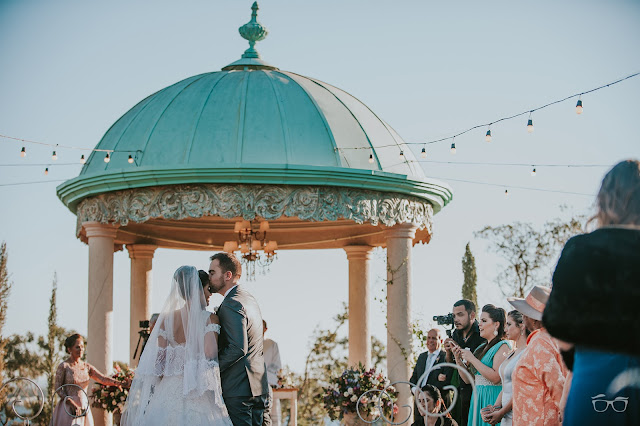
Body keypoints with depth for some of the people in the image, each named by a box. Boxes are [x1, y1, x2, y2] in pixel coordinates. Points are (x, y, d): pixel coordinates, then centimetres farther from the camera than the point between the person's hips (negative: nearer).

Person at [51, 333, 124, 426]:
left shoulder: (87, 367, 9)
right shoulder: (64, 366, -4)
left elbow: (102, 378, -3)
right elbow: (57, 388, -6)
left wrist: (116, 382, -23)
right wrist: (72, 404, -15)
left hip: (84, 408, 5)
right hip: (68, 408, -5)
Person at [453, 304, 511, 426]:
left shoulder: (503, 346, -7)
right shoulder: (481, 348, 17)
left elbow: (496, 377, -20)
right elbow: (468, 379, 17)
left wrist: (472, 359, -15)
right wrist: (458, 359, 3)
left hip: (492, 398, -8)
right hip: (477, 398, 8)